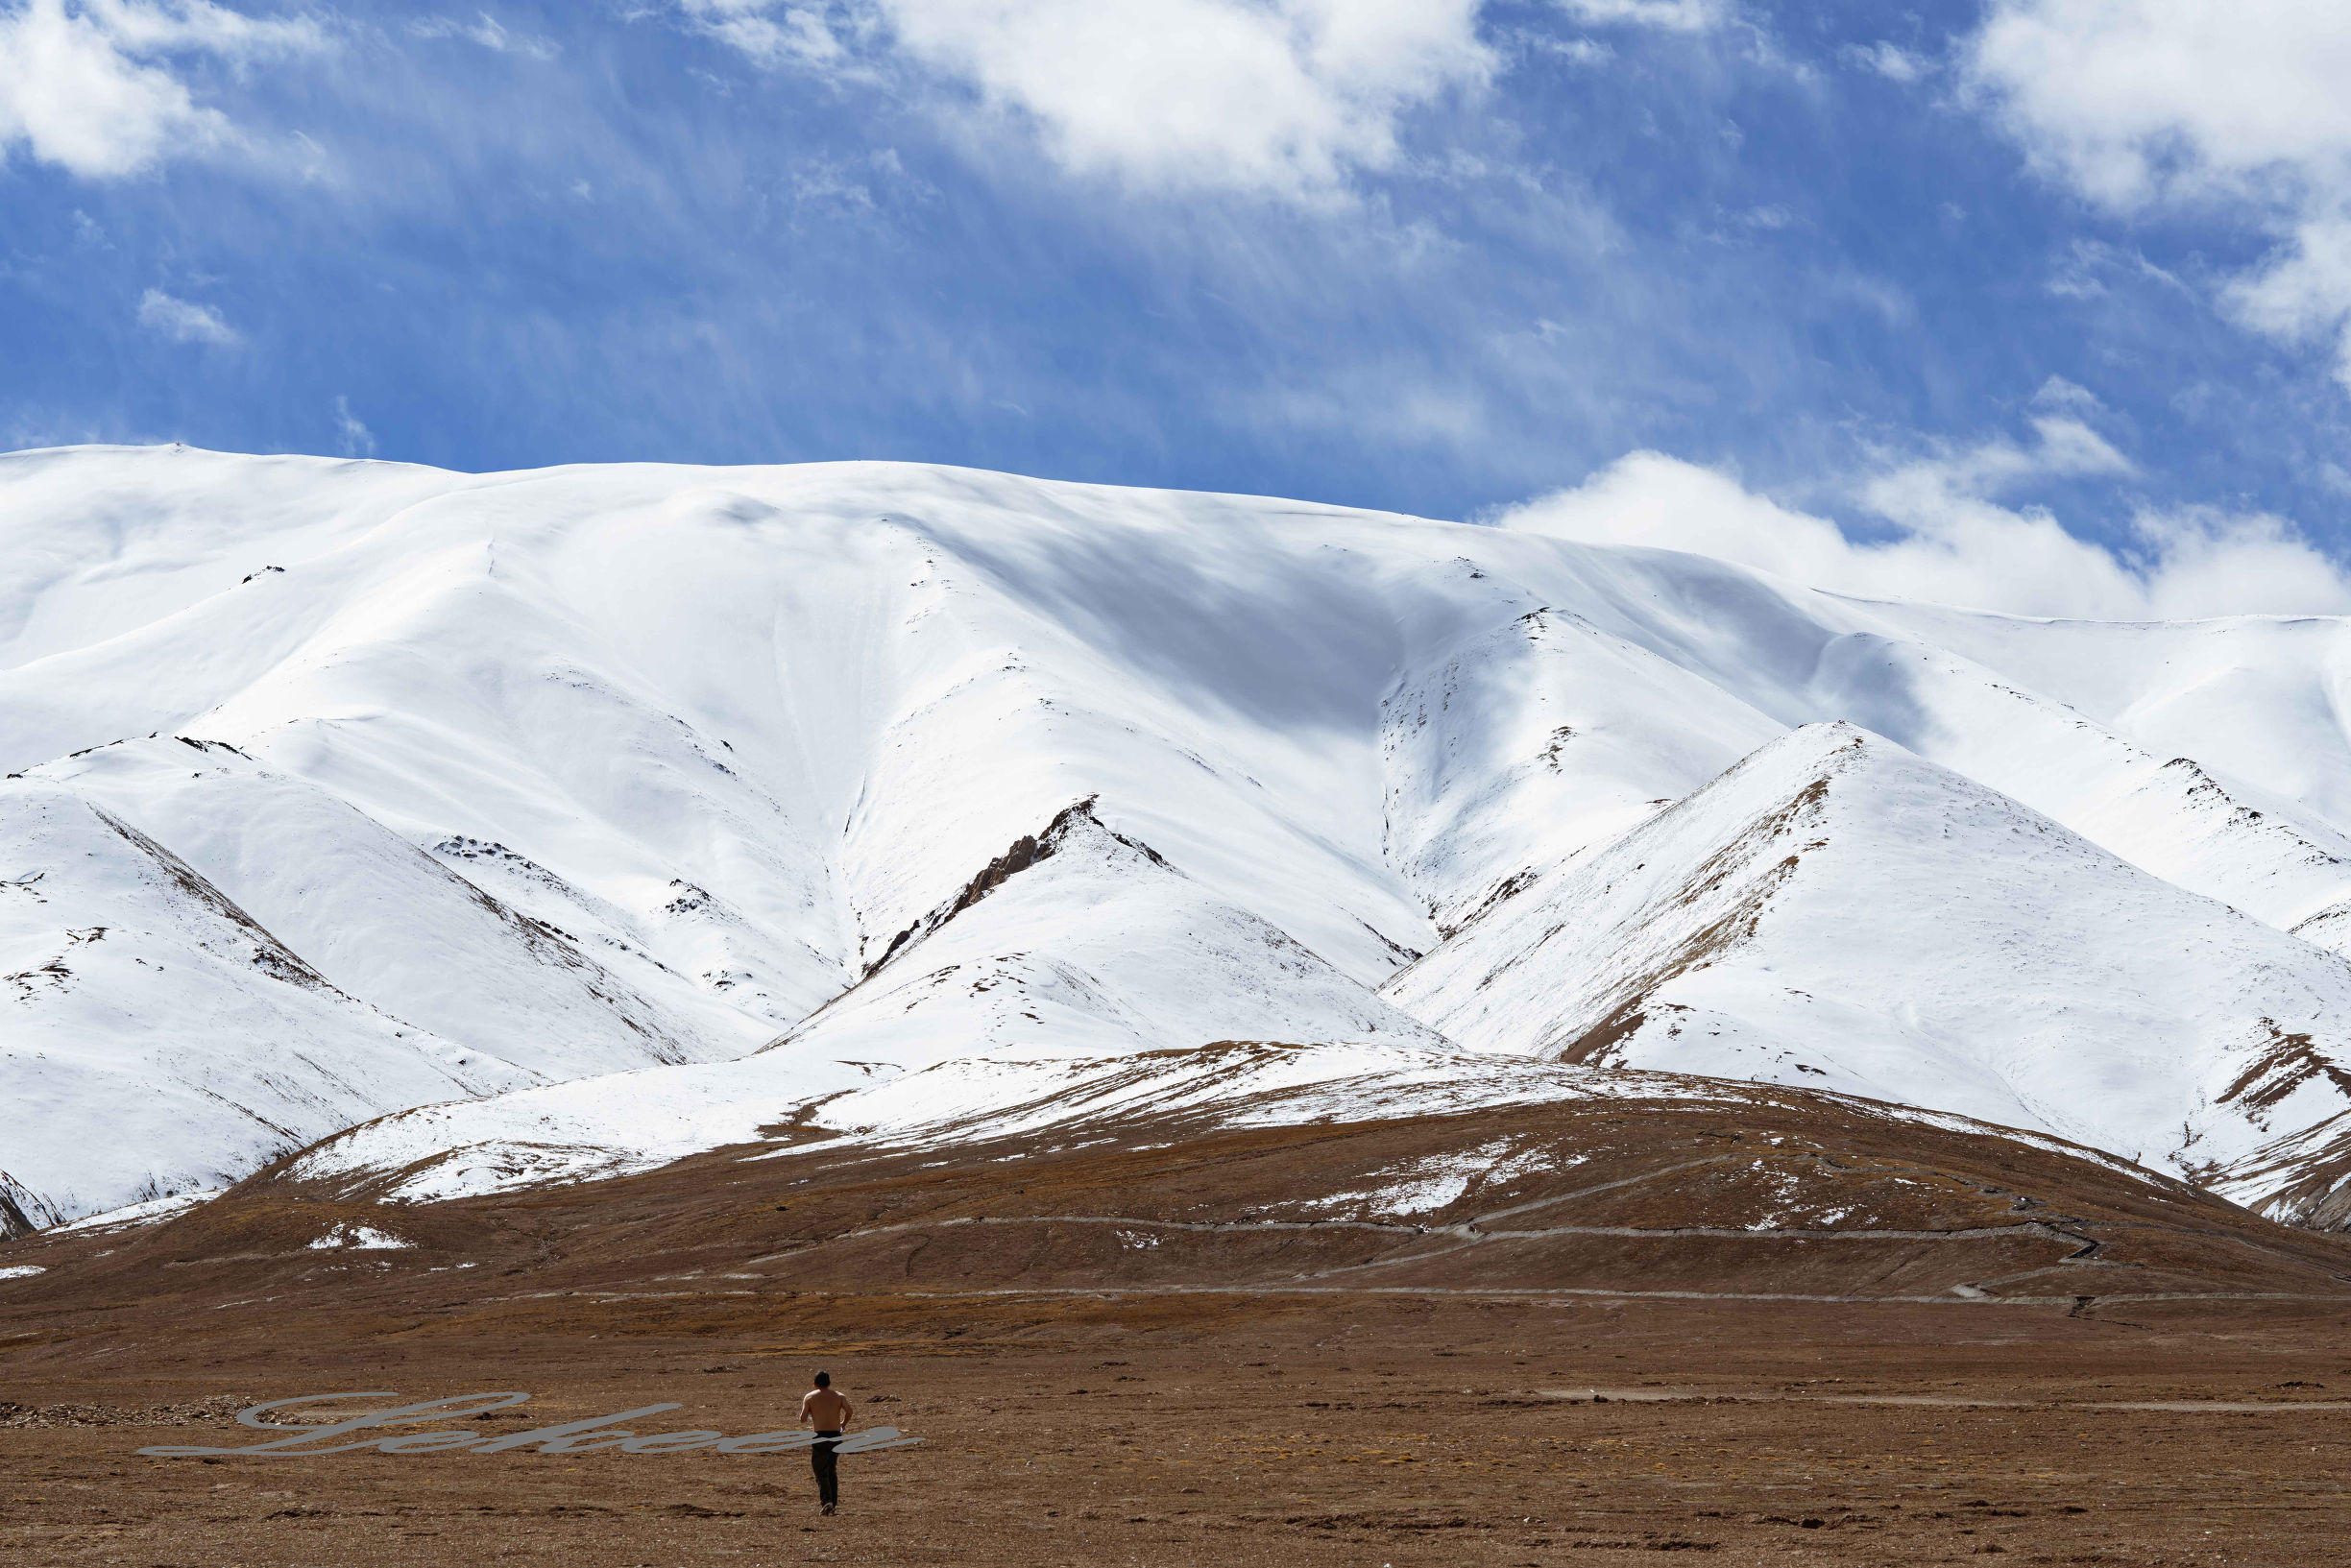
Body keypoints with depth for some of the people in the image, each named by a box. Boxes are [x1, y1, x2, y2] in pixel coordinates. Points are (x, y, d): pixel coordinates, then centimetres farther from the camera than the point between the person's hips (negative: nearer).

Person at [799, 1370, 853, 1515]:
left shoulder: (810, 1397, 3)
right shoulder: (839, 1397, 9)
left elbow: (802, 1420, -2)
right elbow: (849, 1411, -7)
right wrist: (843, 1424, 11)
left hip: (820, 1437, -3)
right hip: (836, 1435, 3)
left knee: (821, 1471, -1)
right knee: (832, 1470, 18)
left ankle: (826, 1501, -20)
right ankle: (834, 1503, 19)